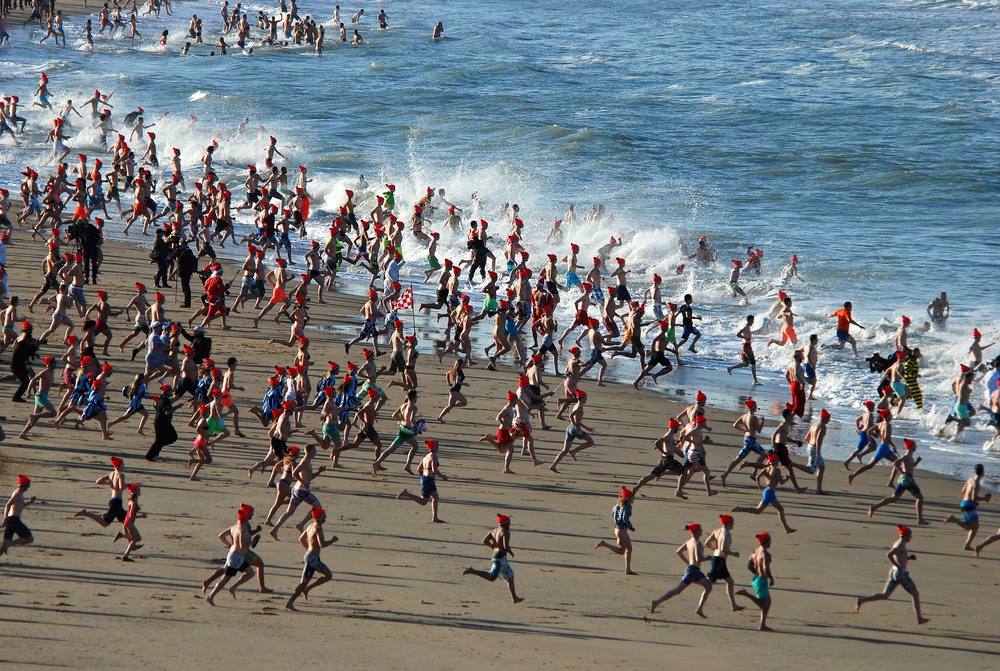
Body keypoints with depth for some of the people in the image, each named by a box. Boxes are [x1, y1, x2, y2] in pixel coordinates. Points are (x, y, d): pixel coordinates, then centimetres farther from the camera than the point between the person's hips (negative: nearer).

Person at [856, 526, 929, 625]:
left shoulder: (896, 544, 14)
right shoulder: (901, 545, -14)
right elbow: (889, 555, -28)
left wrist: (910, 558, 12)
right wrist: (898, 567, -23)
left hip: (893, 572, 9)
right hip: (901, 573, -9)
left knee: (884, 596, 6)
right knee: (915, 594, 7)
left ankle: (862, 600, -9)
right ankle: (919, 618, 12)